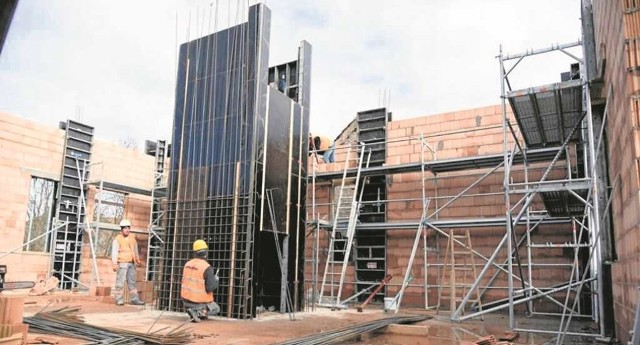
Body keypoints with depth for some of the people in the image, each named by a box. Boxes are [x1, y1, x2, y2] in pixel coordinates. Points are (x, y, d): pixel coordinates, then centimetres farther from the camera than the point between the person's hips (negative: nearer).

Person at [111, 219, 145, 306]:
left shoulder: (132, 238, 14)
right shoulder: (117, 239, -3)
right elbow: (114, 252, -8)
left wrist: (137, 259, 15)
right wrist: (114, 264, -16)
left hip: (131, 263, 5)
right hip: (122, 263, -5)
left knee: (132, 282, 6)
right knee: (120, 282, -5)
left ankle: (134, 299, 8)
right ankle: (118, 300, 3)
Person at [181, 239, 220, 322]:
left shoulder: (188, 264, 0)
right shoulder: (207, 267, -21)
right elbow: (210, 288, -24)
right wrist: (216, 281, -3)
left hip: (186, 300, 6)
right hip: (200, 301, -6)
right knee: (216, 309, 22)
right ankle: (197, 312, -6)